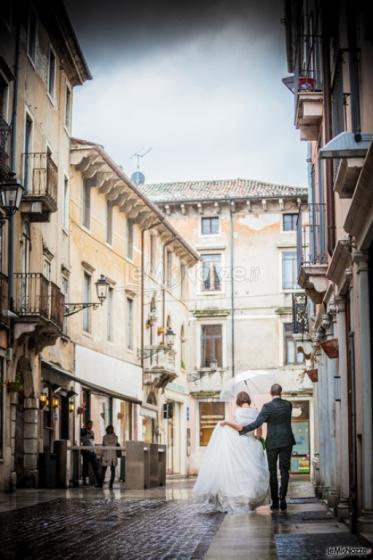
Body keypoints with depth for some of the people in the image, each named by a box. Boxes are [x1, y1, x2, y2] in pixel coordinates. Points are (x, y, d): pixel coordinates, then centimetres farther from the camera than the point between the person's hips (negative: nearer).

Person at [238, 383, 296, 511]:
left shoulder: (268, 407, -12)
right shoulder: (288, 404, 2)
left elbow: (257, 423, -18)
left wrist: (243, 429, -8)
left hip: (272, 442, -2)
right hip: (286, 441, 2)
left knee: (273, 472, 8)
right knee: (284, 470, 5)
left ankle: (275, 501, 8)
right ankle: (282, 497, -11)